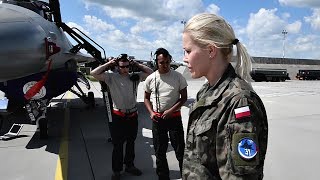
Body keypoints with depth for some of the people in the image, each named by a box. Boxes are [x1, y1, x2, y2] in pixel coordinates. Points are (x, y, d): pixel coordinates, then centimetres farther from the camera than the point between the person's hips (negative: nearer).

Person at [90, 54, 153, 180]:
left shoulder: (134, 77, 2)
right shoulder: (111, 77, -7)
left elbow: (151, 72, 2)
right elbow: (94, 73, -17)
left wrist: (136, 64, -2)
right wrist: (108, 64, -12)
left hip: (133, 115, 4)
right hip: (118, 117, -3)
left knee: (131, 143, 19)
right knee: (117, 145, 7)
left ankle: (129, 165, 37)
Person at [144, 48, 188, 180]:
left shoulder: (178, 77, -7)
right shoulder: (150, 79, -1)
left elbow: (184, 97, -3)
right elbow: (146, 98, 10)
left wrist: (170, 111, -15)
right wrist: (151, 112, -6)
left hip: (174, 117, -2)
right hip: (157, 118, 3)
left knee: (180, 150, 2)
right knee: (159, 151, 14)